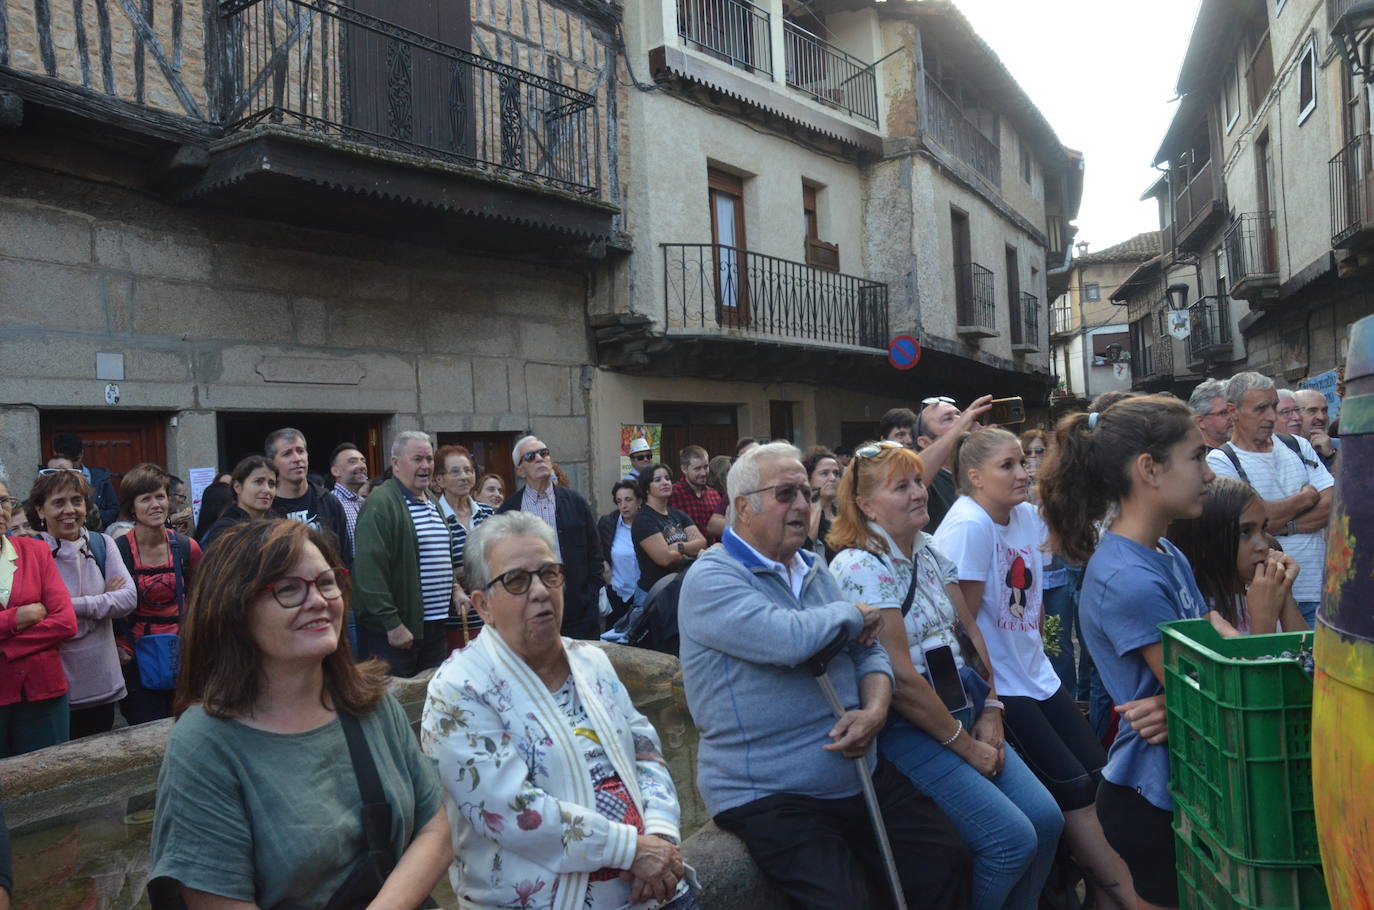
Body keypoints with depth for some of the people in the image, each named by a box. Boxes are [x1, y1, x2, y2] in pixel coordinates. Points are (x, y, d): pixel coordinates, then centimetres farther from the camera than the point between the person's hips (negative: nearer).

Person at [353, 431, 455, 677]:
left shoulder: (433, 502, 16)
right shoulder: (380, 504, -13)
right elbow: (370, 570, -21)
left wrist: (455, 590, 16)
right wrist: (392, 624, -22)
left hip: (435, 626, 8)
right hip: (392, 631, -8)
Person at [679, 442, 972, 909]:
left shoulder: (814, 570, 12)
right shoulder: (710, 578, -14)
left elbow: (870, 652, 13)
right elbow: (788, 639, -29)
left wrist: (875, 710, -9)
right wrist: (853, 612, -9)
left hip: (860, 777, 7)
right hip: (770, 799, -7)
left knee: (949, 861, 0)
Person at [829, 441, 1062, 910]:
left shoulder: (928, 550, 8)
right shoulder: (860, 567, -18)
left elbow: (971, 630, 12)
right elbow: (900, 677, -19)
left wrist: (991, 711, 1)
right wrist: (965, 746, -11)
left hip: (963, 704, 8)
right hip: (907, 726, -8)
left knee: (1046, 819, 2)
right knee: (1013, 839, -12)